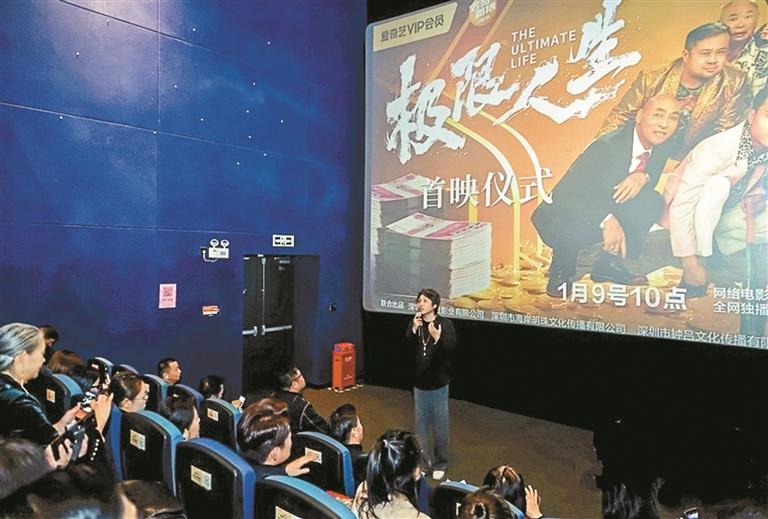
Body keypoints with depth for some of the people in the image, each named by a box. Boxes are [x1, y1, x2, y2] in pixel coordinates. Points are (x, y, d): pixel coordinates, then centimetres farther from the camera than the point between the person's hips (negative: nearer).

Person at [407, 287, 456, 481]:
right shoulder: (414, 324, 0)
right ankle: (423, 462, 28)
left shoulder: (445, 324, -11)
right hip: (419, 383, 3)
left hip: (439, 384, -3)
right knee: (421, 425, 14)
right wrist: (413, 330, -20)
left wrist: (437, 338, -35)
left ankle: (440, 464, 24)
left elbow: (451, 349, -19)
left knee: (440, 425, 8)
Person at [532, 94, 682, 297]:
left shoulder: (661, 147, -6)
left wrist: (644, 177, -20)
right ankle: (561, 271, -4)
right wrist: (607, 220, -46)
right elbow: (564, 194, -31)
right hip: (563, 216, -6)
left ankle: (608, 263, -3)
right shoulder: (606, 147, -26)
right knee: (570, 231, -40)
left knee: (652, 201, -17)